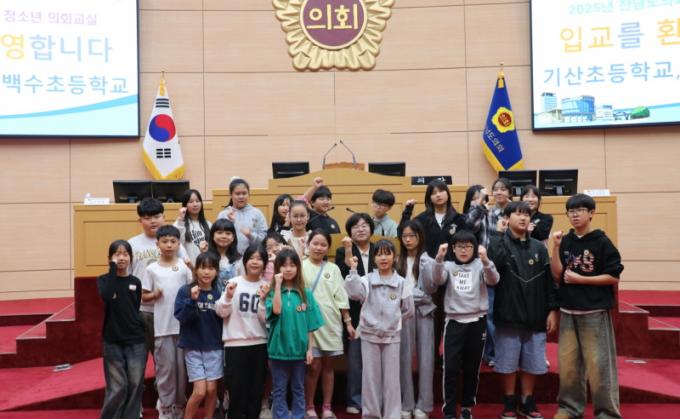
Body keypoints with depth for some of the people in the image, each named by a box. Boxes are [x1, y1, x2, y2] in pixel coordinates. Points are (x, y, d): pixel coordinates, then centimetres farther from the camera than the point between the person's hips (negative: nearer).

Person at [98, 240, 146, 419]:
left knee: (135, 386, 5)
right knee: (117, 388, 0)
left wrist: (144, 335, 8)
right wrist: (113, 268, -19)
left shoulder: (135, 282, 5)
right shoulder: (104, 280, -1)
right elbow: (107, 295, -25)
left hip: (136, 342, 2)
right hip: (113, 342, -2)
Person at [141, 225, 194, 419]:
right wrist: (154, 295, -12)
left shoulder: (184, 267, 1)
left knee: (182, 366, 9)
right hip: (162, 326, -1)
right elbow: (144, 296, 6)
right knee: (165, 367, 4)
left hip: (183, 324, 1)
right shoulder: (152, 269, 2)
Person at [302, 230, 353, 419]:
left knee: (328, 365, 8)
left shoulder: (333, 269, 9)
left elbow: (341, 297, 9)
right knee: (314, 366, -2)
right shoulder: (301, 266, -2)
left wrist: (348, 321, 7)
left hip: (331, 322, 3)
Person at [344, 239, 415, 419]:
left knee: (391, 377, 5)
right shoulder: (367, 280, -3)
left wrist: (393, 320, 3)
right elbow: (354, 292, -23)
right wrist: (353, 270, -29)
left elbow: (408, 310, 5)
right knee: (370, 376, 8)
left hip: (392, 335, 0)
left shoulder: (402, 283, -1)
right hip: (369, 335, 0)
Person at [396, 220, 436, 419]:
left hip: (424, 310, -1)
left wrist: (426, 266, -16)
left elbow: (431, 288, -6)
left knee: (425, 358, -1)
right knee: (405, 358, 2)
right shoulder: (398, 261, 8)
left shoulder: (427, 260, 3)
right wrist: (412, 294, -6)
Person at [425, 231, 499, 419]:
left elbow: (493, 280, -16)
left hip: (477, 322, 1)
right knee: (451, 368, -2)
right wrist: (439, 258, -31)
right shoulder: (449, 266, 5)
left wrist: (485, 260, -35)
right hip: (454, 322, 0)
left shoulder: (480, 266, 2)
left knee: (472, 368, 11)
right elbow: (436, 280, -14)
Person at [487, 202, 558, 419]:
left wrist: (552, 309, 2)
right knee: (508, 363, 6)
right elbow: (492, 268, -22)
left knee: (532, 363, 10)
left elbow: (549, 280, 7)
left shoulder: (539, 248, 6)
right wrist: (501, 236, -18)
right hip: (508, 315, -3)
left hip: (535, 316, 3)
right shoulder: (498, 243, -2)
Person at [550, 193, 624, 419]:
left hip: (595, 312, -4)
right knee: (568, 363, 9)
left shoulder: (602, 242, -7)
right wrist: (556, 247, -10)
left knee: (599, 364, -1)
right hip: (568, 312, 4)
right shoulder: (565, 241, 5)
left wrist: (580, 279, -13)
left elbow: (614, 277, -8)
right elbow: (557, 275, 0)